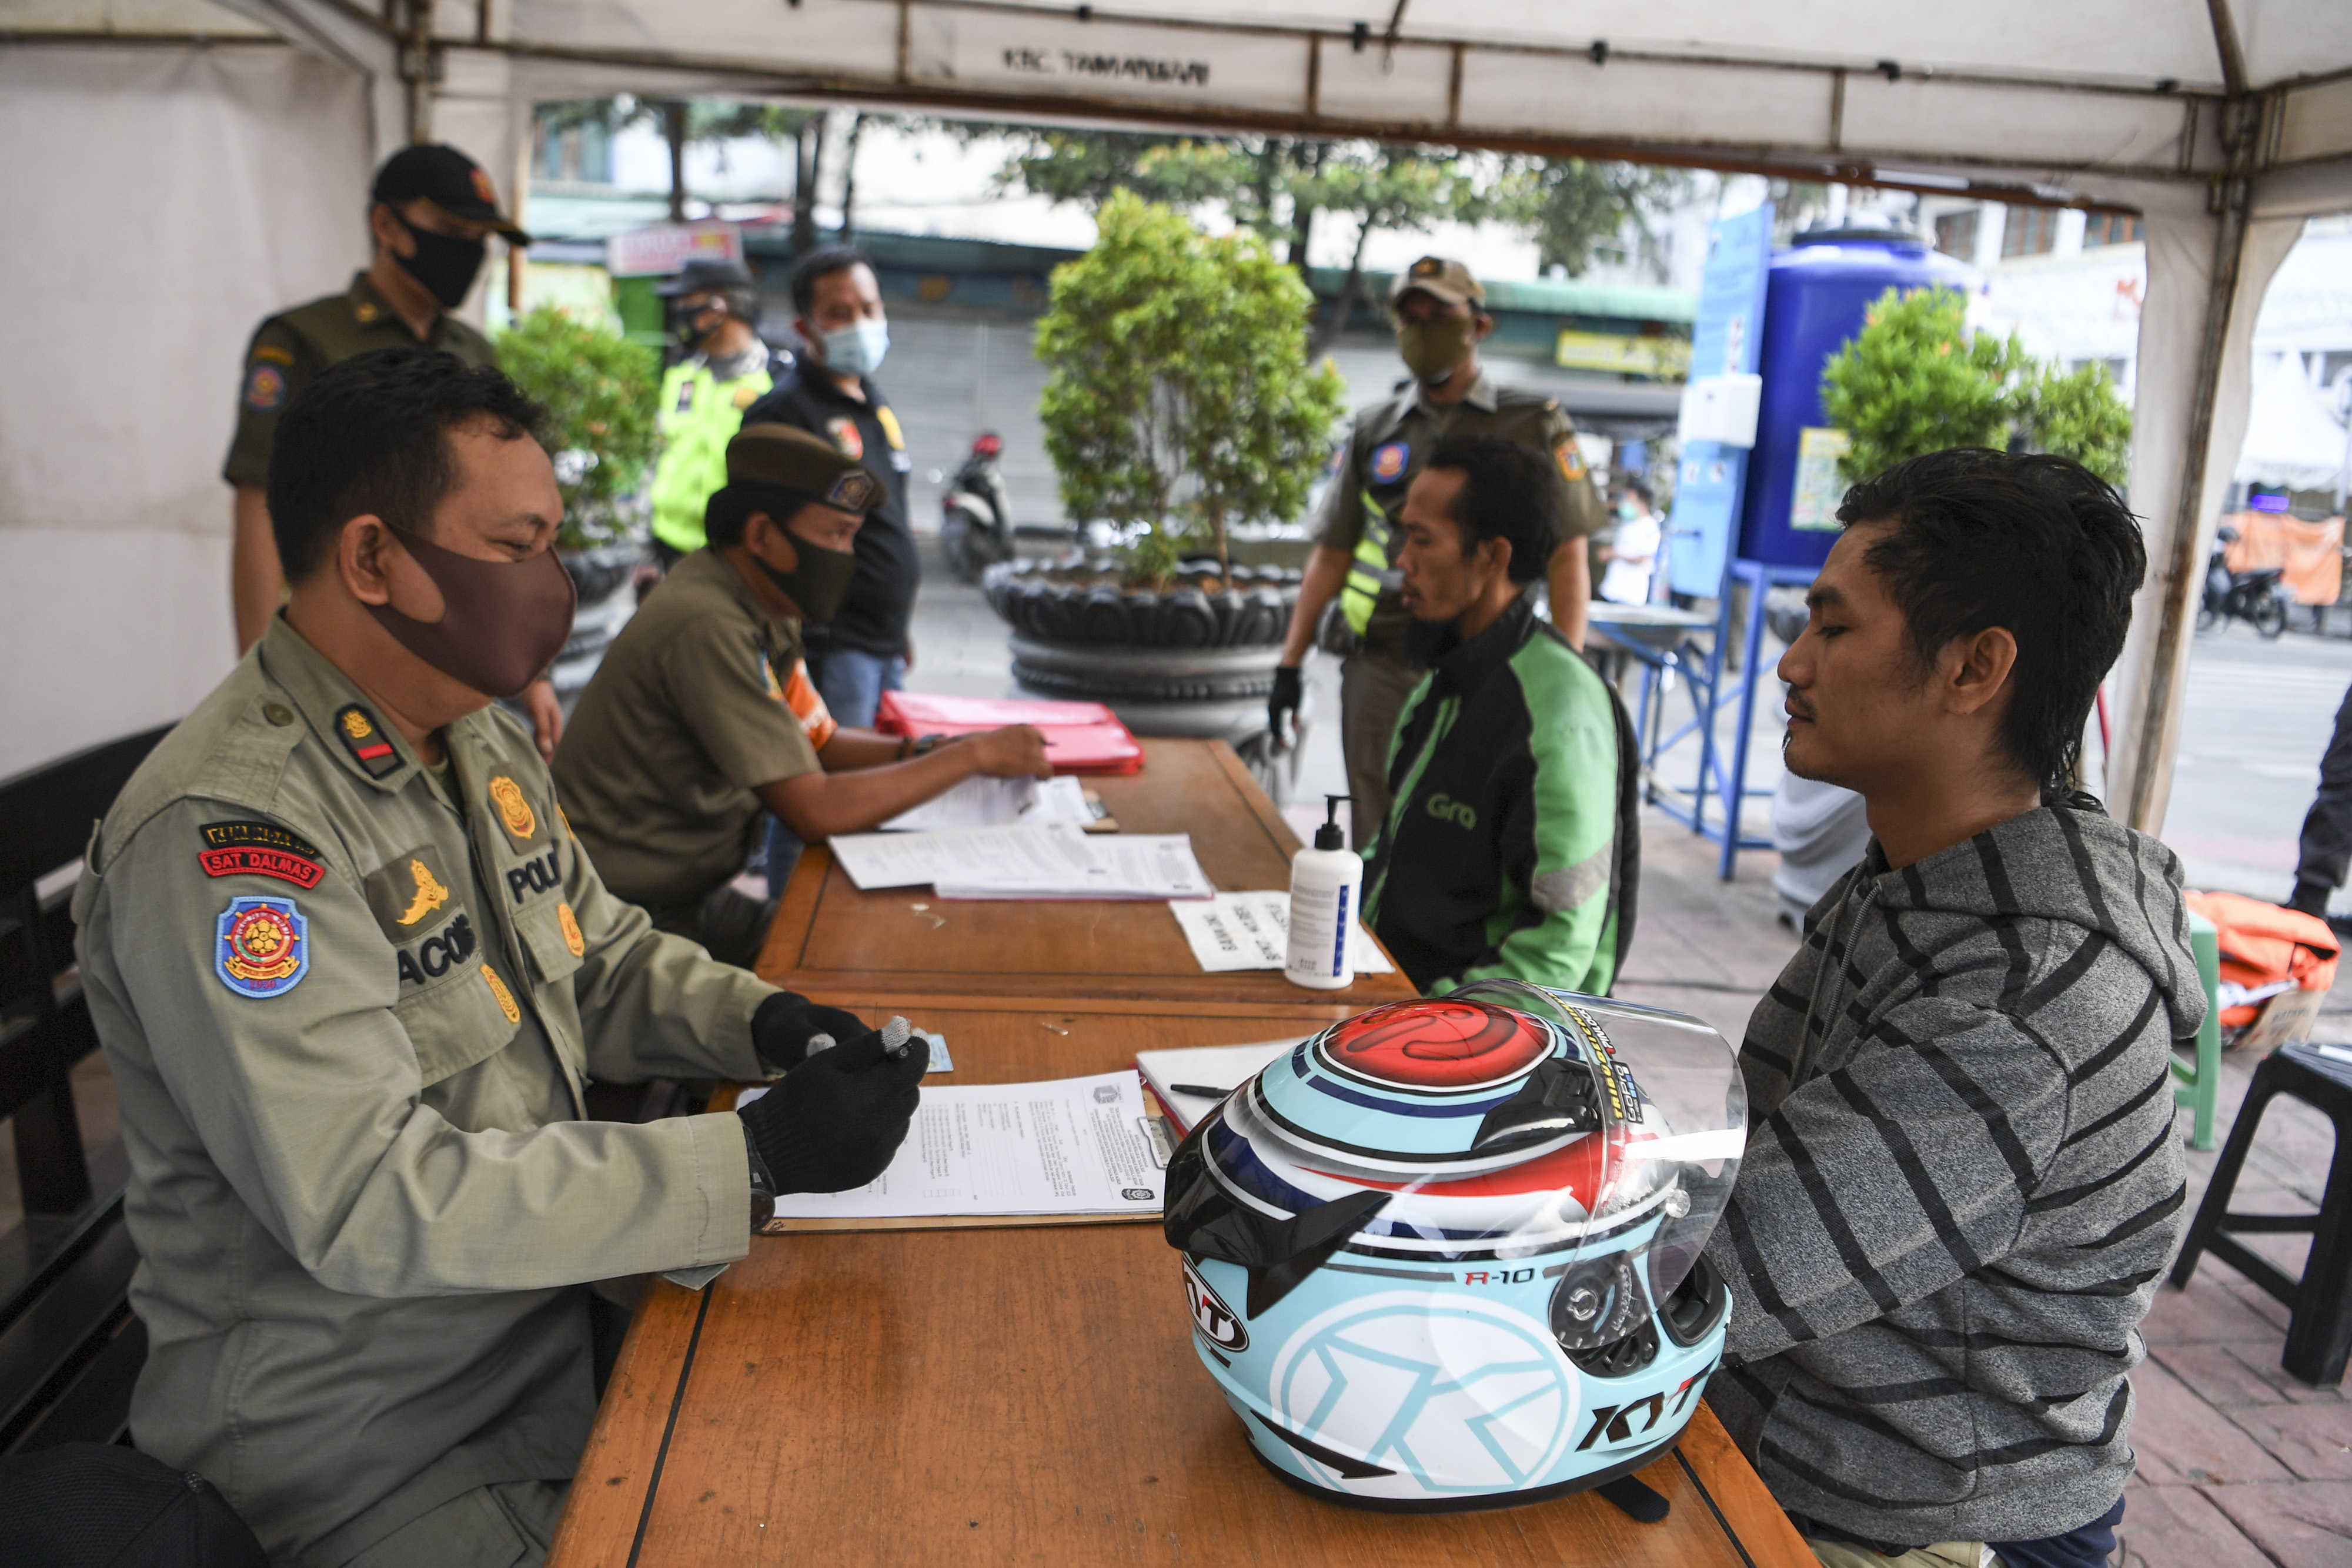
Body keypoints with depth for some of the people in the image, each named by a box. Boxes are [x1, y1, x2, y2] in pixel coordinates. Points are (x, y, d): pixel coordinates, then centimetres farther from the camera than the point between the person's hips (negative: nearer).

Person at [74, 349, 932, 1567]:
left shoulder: (476, 739, 4)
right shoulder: (227, 830, -25)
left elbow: (600, 957, 16)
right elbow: (369, 1207, -29)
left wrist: (759, 1021, -5)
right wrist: (755, 1159, -29)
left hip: (555, 1301, 8)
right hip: (369, 1438, -7)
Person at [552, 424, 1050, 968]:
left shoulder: (767, 614, 4)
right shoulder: (707, 626, -25)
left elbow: (821, 742, 16)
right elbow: (815, 810, -25)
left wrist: (922, 751, -3)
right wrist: (973, 756, -18)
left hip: (694, 893, 9)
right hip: (629, 918, -8)